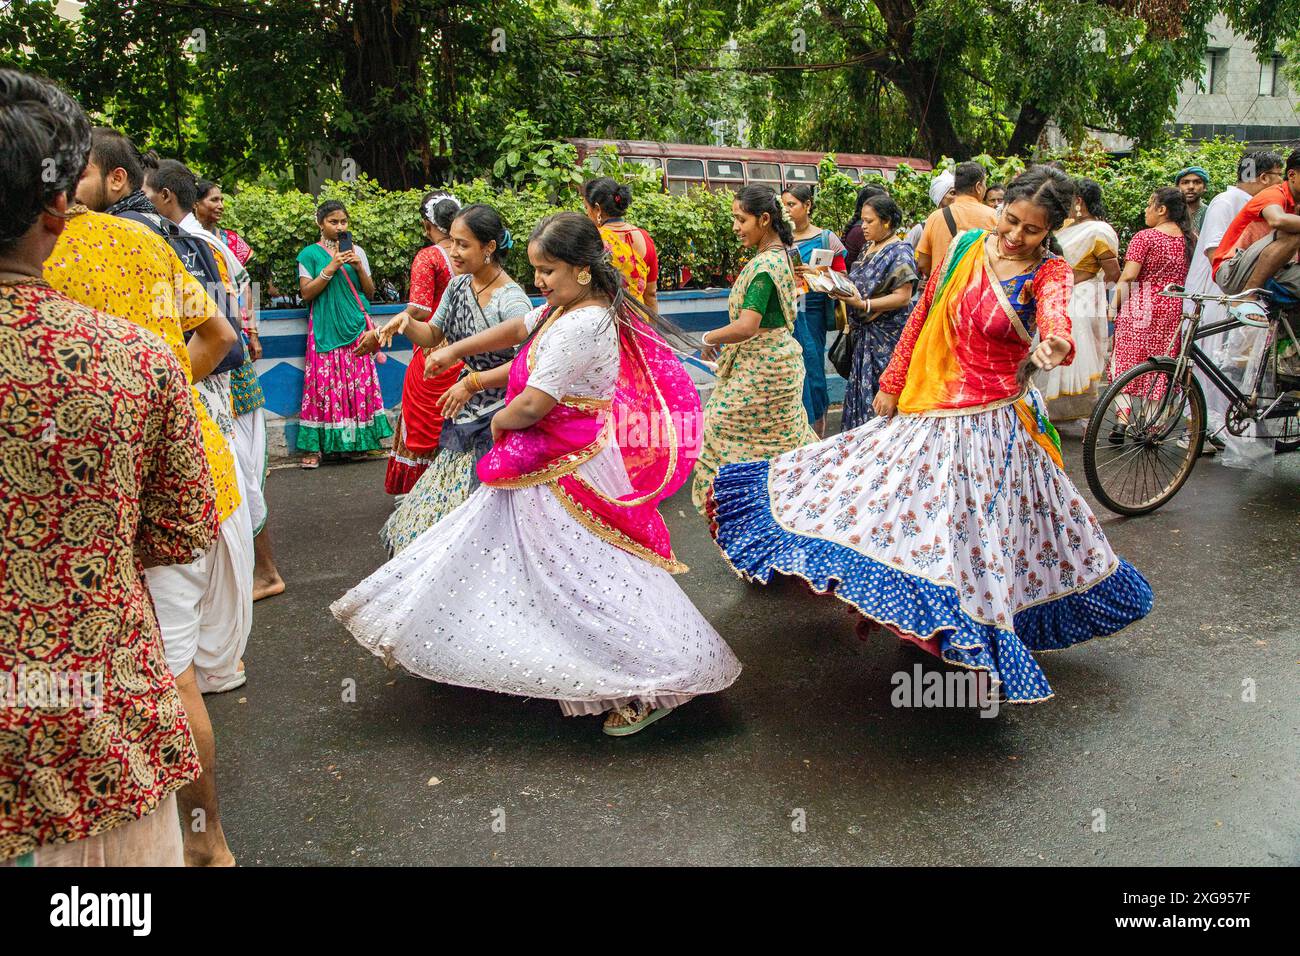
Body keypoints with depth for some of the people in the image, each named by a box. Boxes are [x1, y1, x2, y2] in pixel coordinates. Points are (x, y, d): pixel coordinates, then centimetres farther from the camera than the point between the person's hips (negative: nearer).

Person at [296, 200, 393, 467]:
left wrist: (359, 267, -4)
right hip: (325, 327, -3)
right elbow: (306, 293, -3)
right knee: (324, 383, -7)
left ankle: (355, 441, 8)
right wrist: (331, 268, -11)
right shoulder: (310, 253, 4)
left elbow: (370, 290, 13)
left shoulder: (356, 251, 12)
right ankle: (315, 446, -3)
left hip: (355, 324, 3)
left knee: (360, 382, -1)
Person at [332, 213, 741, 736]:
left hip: (572, 469, -11)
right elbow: (518, 328, 23)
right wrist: (454, 350, 26)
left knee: (596, 575, -4)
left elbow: (530, 407, -24)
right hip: (548, 462, 11)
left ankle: (662, 683, 6)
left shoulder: (579, 327, -26)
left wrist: (498, 422, -2)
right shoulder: (570, 306, 6)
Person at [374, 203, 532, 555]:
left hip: (497, 418, -8)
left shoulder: (511, 301, -20)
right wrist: (406, 324, -9)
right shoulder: (459, 285, 4)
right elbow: (433, 334, 13)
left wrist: (472, 383, -21)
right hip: (465, 413, 8)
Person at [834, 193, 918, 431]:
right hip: (865, 334, 8)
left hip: (888, 338, -8)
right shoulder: (869, 249, 14)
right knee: (861, 390, 11)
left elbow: (903, 297, -18)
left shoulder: (900, 252, -11)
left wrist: (863, 304, -24)